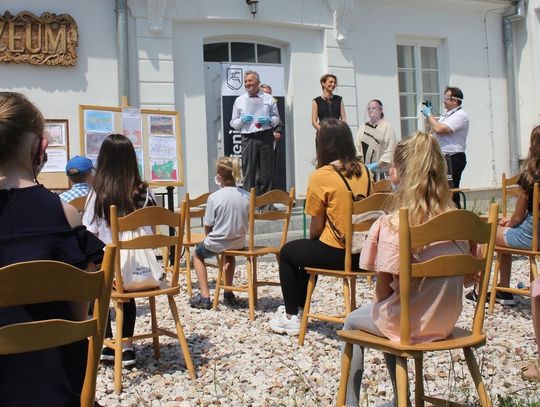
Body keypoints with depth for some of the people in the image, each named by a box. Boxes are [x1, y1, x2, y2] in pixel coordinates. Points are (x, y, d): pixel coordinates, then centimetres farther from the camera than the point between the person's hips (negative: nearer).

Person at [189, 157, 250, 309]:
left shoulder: (214, 197, -19)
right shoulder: (246, 196, -7)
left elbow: (208, 227, -12)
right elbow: (246, 220, 5)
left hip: (216, 244, -4)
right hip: (239, 243, 4)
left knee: (198, 254, 28)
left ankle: (204, 296, 19)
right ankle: (228, 293, 40)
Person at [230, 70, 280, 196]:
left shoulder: (268, 99, 10)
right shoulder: (239, 101, 10)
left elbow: (276, 118, 14)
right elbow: (233, 123, 13)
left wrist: (269, 120, -7)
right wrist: (241, 120, -8)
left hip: (266, 138, 0)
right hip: (248, 139, 0)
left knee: (267, 171, 3)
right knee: (249, 172, -1)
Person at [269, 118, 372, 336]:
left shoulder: (321, 176, -13)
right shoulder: (364, 171, 4)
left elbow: (316, 227, -10)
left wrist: (313, 240, 14)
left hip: (337, 253, -6)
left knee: (288, 252, 21)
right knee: (309, 249, 32)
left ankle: (291, 317, 25)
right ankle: (299, 306, 44)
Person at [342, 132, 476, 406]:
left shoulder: (393, 224, -22)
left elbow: (383, 288, -18)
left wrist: (382, 303, 4)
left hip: (410, 323, -5)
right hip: (446, 321, 5)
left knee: (353, 320, 24)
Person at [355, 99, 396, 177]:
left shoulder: (387, 127, -2)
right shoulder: (362, 127, 12)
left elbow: (390, 150, -8)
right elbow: (357, 147, 9)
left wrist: (378, 164, -15)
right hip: (365, 169, 3)